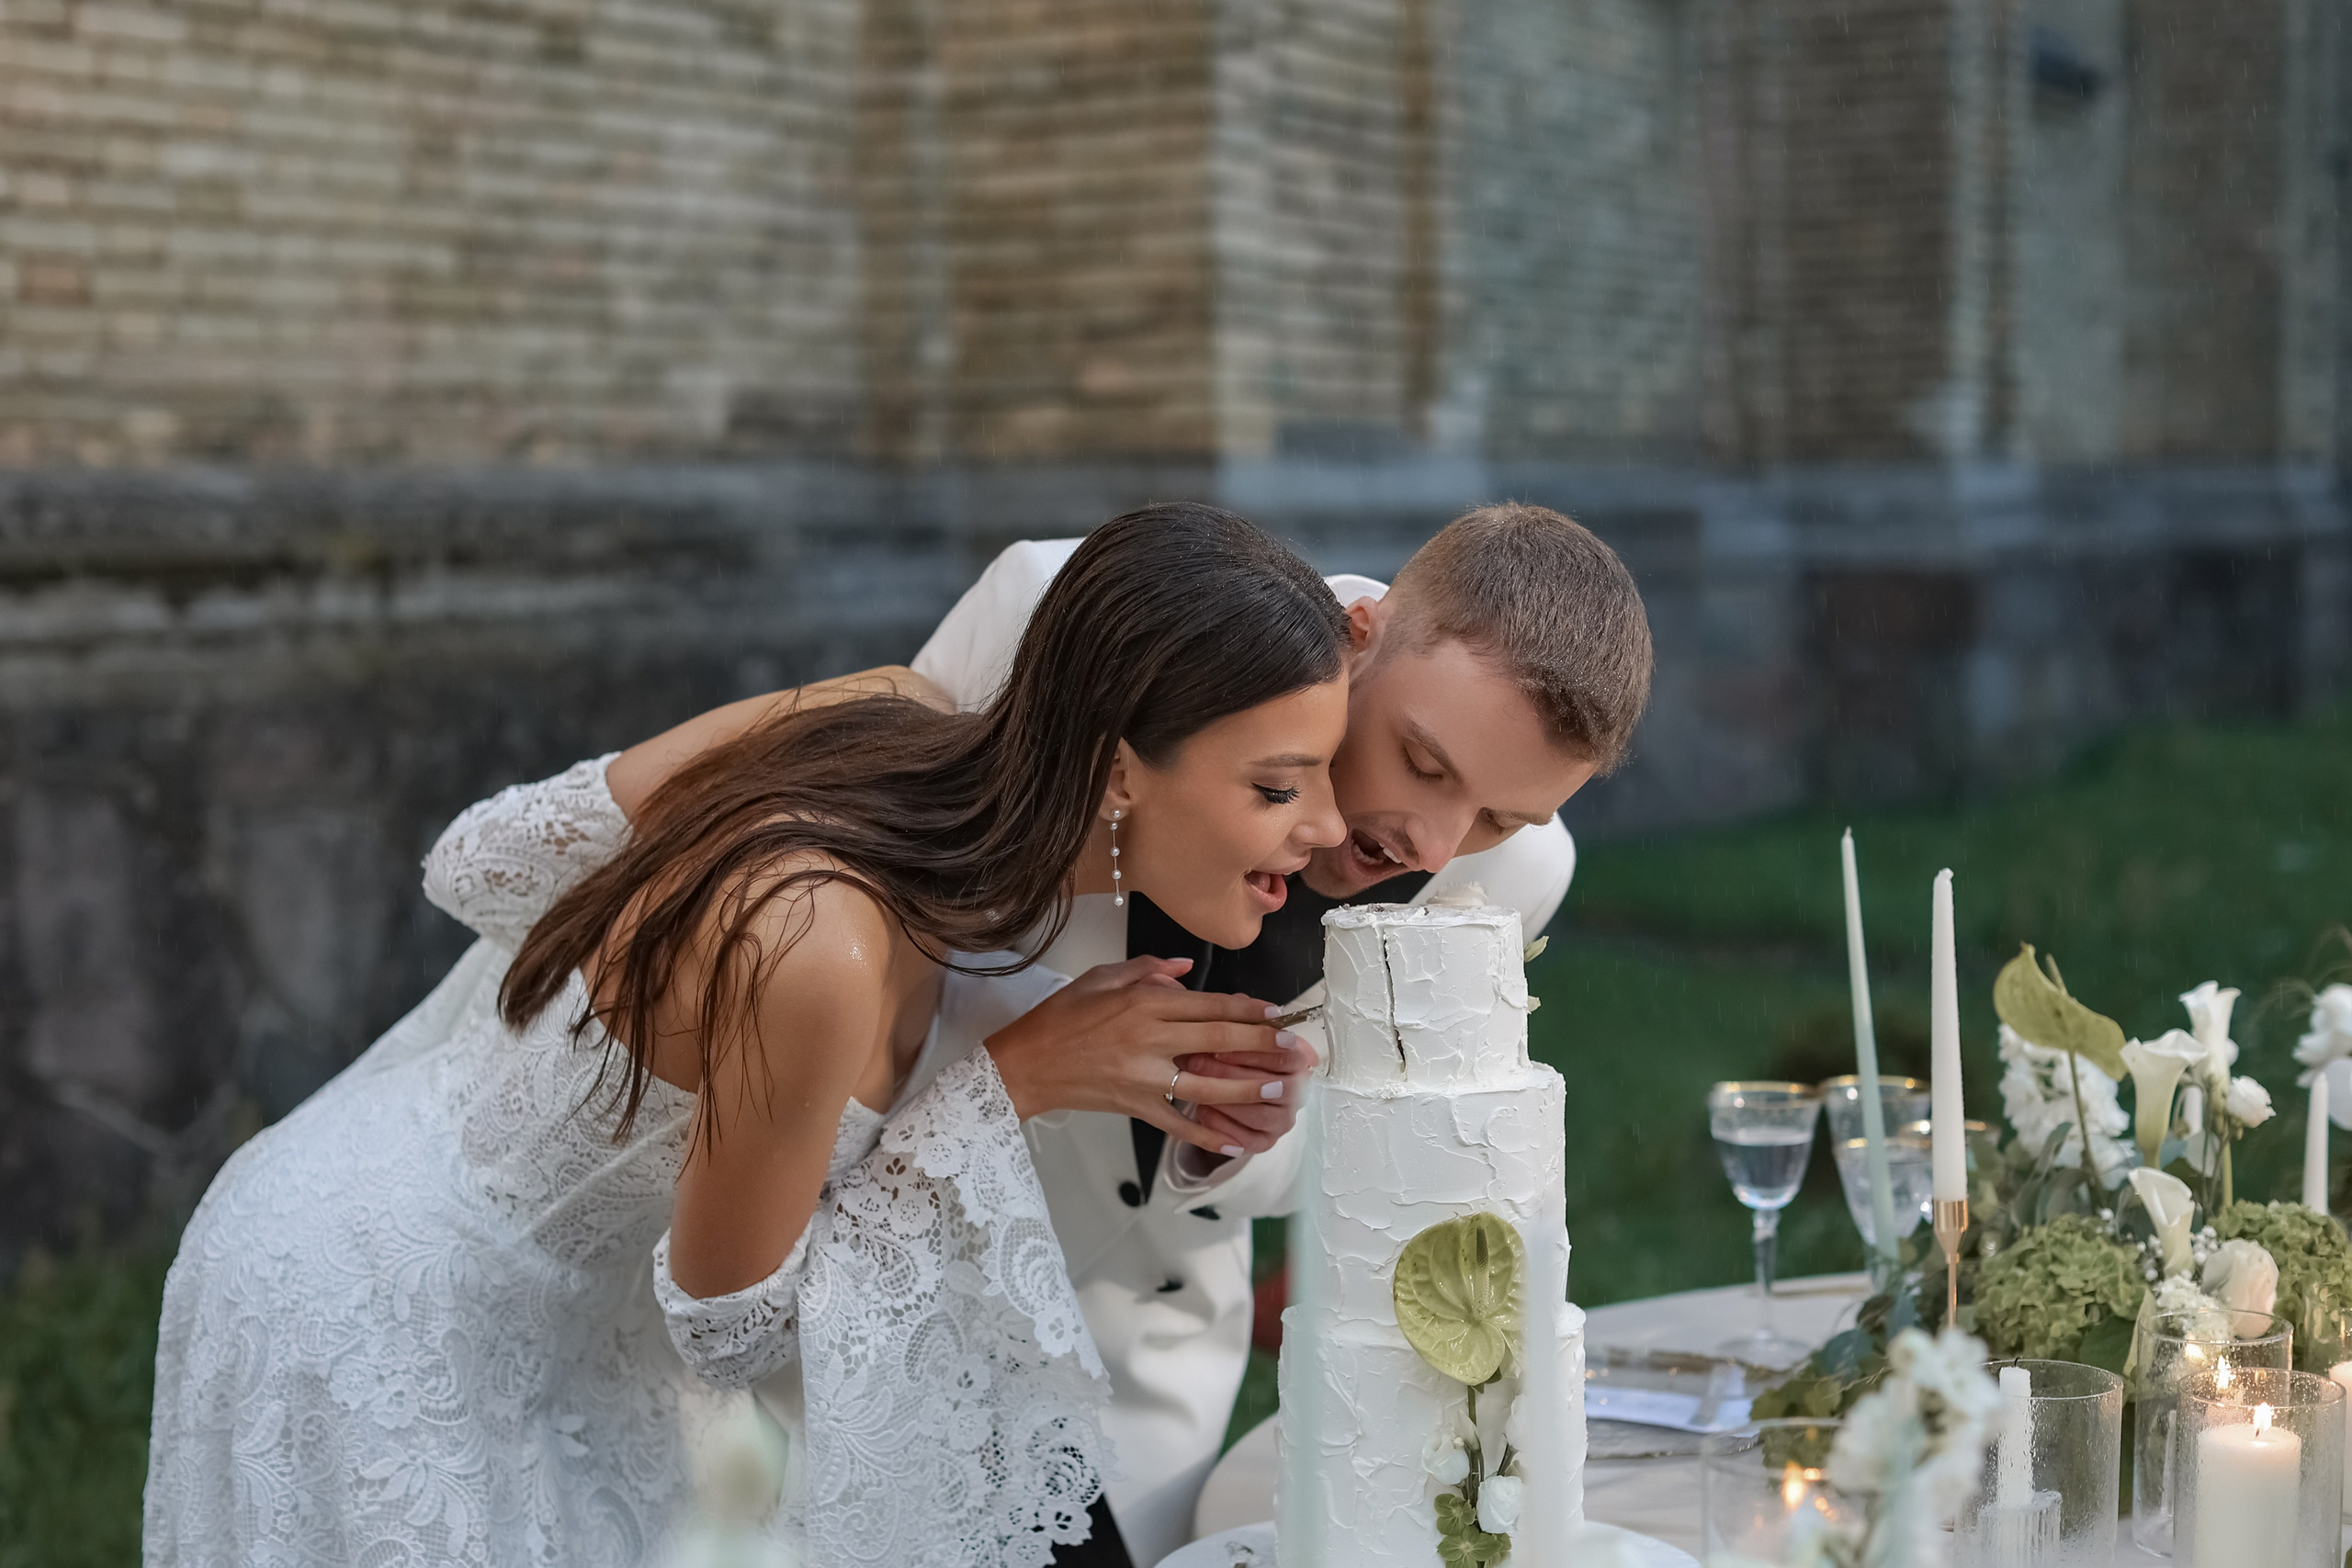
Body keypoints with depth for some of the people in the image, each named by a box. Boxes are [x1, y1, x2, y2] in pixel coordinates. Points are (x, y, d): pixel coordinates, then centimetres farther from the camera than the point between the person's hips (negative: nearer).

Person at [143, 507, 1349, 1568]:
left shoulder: (892, 717, -15)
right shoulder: (816, 953, -36)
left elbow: (475, 864, -5)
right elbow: (732, 1322, -18)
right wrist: (1012, 1080, -21)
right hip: (364, 1334, -7)